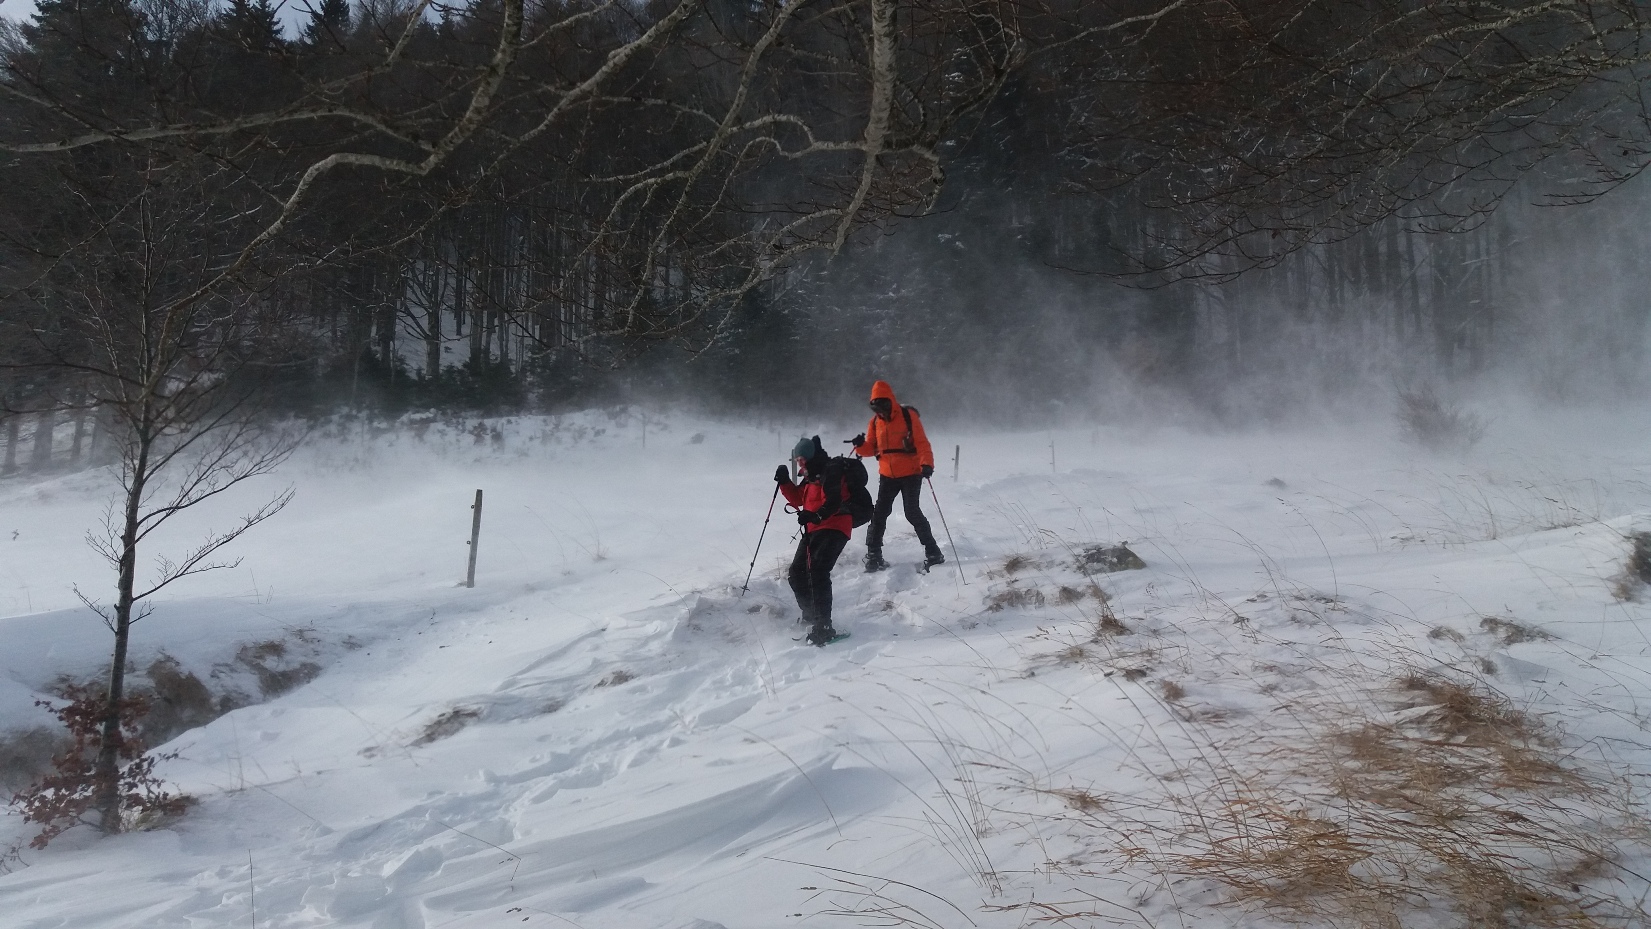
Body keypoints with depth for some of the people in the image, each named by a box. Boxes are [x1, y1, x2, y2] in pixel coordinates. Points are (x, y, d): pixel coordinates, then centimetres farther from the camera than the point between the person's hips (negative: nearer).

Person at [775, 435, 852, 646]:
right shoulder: (811, 477, 18)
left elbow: (834, 502, -26)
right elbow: (798, 499, 26)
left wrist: (816, 515, -40)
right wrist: (784, 482, 12)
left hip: (833, 529, -11)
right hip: (814, 530, 11)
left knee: (817, 573, -22)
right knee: (797, 574, 12)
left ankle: (823, 627, -24)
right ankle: (811, 616, 29)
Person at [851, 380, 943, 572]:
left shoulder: (908, 416, -9)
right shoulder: (875, 422, 7)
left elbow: (922, 443, -13)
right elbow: (872, 448, 9)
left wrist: (927, 464, -29)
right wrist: (860, 446, -13)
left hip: (910, 474, -5)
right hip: (887, 475, 5)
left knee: (912, 513, -8)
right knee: (879, 513, 2)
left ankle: (932, 553, 4)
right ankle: (873, 554, 11)